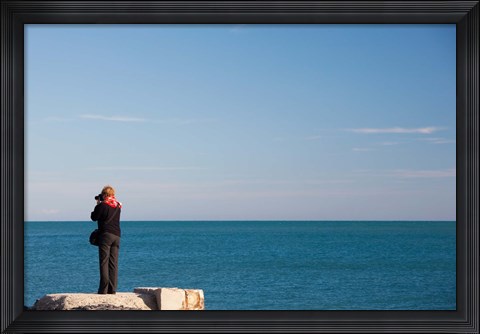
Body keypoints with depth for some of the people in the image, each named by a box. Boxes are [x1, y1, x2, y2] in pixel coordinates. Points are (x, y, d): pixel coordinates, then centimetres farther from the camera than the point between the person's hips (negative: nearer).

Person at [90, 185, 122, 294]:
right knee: (114, 263, 5)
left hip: (105, 235, -5)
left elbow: (94, 217, 3)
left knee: (104, 262, -5)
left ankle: (103, 289, -11)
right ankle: (112, 289, 2)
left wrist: (98, 204, 12)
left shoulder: (102, 205, -7)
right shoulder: (117, 206, 11)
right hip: (116, 235, 5)